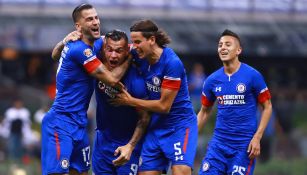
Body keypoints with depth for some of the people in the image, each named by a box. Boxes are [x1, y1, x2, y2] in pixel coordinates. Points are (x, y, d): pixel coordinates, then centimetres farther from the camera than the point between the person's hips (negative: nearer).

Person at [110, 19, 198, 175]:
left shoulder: (172, 63, -21)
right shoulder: (141, 57, -2)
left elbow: (164, 106, -18)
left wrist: (130, 101, -10)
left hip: (180, 126, -7)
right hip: (156, 127, 7)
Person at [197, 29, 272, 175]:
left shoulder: (253, 76, -6)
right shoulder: (212, 80, 5)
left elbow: (267, 107, -1)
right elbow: (204, 112, 17)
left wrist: (257, 137, -10)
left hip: (244, 145, -4)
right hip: (219, 142, 4)